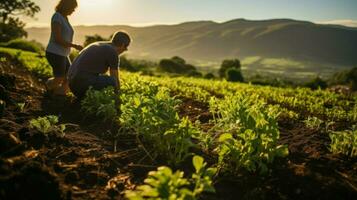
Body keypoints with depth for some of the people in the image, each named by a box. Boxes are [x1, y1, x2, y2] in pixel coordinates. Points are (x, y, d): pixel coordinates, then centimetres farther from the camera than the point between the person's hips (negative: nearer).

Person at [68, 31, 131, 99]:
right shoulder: (113, 52, -5)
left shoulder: (97, 45, 23)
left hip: (73, 82, 10)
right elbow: (115, 79, 1)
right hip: (84, 80, -10)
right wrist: (116, 93, 19)